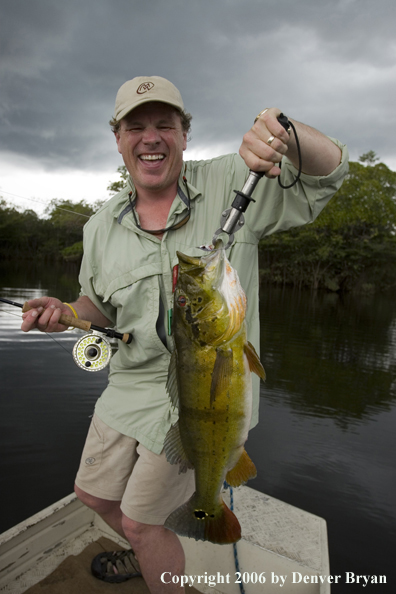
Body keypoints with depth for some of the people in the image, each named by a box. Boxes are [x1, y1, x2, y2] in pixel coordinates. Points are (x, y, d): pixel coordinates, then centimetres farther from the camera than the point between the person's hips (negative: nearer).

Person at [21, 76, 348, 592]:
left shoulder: (230, 184, -11)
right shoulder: (102, 227, 2)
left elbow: (331, 169, -11)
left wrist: (285, 132, -32)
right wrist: (63, 313, -9)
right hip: (132, 386, 6)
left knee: (141, 521, 6)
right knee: (94, 492, 24)